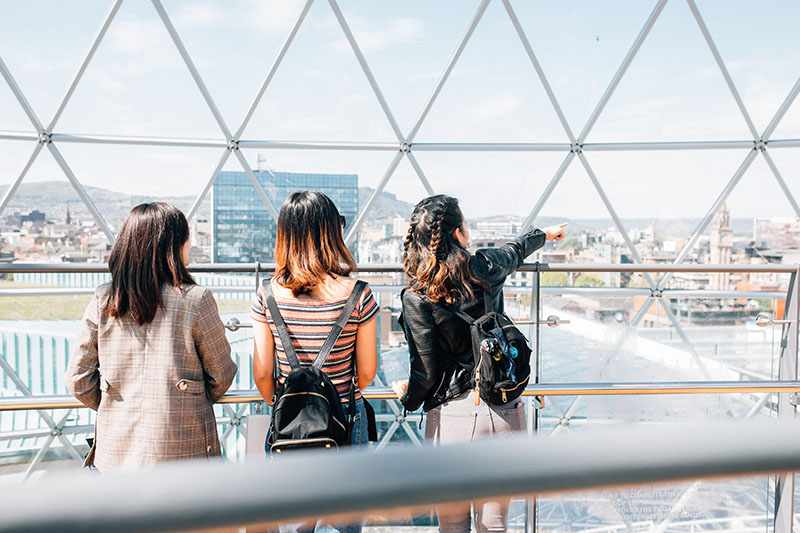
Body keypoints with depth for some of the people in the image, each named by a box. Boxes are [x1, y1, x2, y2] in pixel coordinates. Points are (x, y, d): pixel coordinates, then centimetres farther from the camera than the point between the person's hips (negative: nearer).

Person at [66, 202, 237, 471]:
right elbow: (221, 376, -4)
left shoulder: (102, 301, -3)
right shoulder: (196, 300, -13)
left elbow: (78, 379, 3)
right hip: (181, 450, -3)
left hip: (115, 450, 4)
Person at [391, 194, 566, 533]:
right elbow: (516, 250, 22)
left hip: (452, 416, -3)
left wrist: (407, 397, 12)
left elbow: (426, 372, -11)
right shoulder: (486, 268, -2)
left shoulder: (417, 298, -12)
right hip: (505, 412, 3)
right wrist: (544, 234, 44)